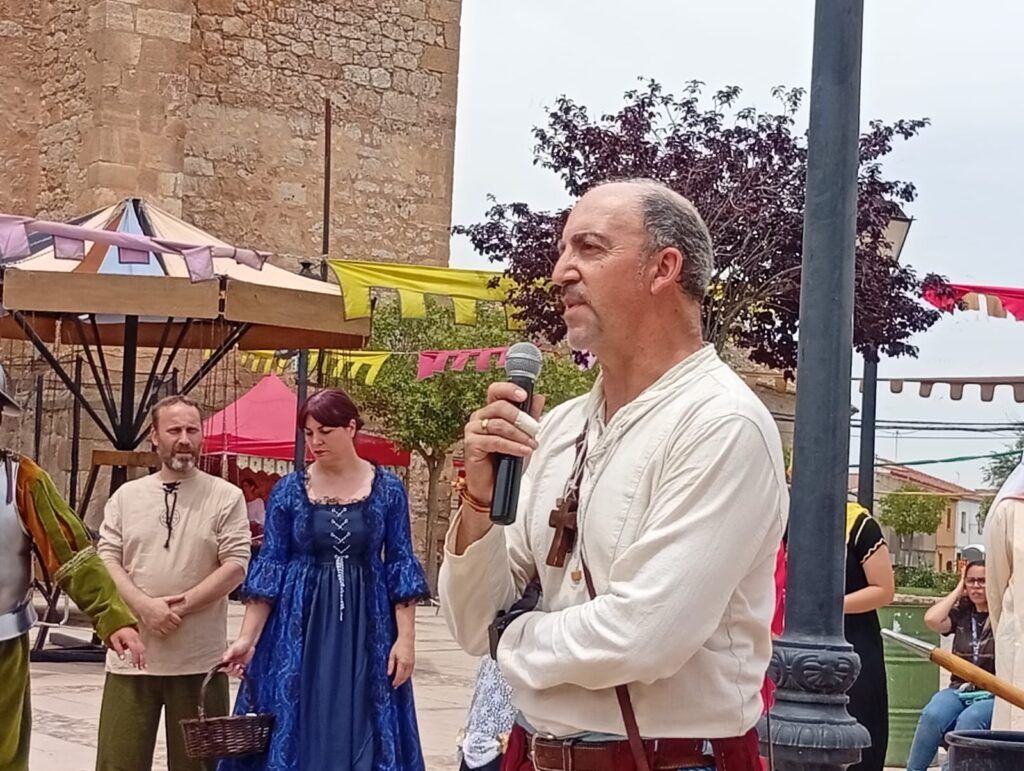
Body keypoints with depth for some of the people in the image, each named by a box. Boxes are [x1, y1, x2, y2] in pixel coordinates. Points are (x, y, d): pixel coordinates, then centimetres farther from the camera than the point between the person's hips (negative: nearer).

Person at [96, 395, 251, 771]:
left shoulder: (226, 497, 1)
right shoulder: (126, 496, 9)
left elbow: (236, 565, -6)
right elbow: (106, 561, 3)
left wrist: (181, 605, -14)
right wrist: (145, 606, -13)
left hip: (199, 659, -2)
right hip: (133, 654, 2)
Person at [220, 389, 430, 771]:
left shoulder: (386, 488, -1)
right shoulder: (288, 490, 0)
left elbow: (400, 566, 0)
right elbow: (269, 567, 0)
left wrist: (405, 637, -7)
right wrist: (247, 637, -9)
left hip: (366, 629, 0)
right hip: (299, 629, 1)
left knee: (359, 732, 3)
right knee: (296, 731, 3)